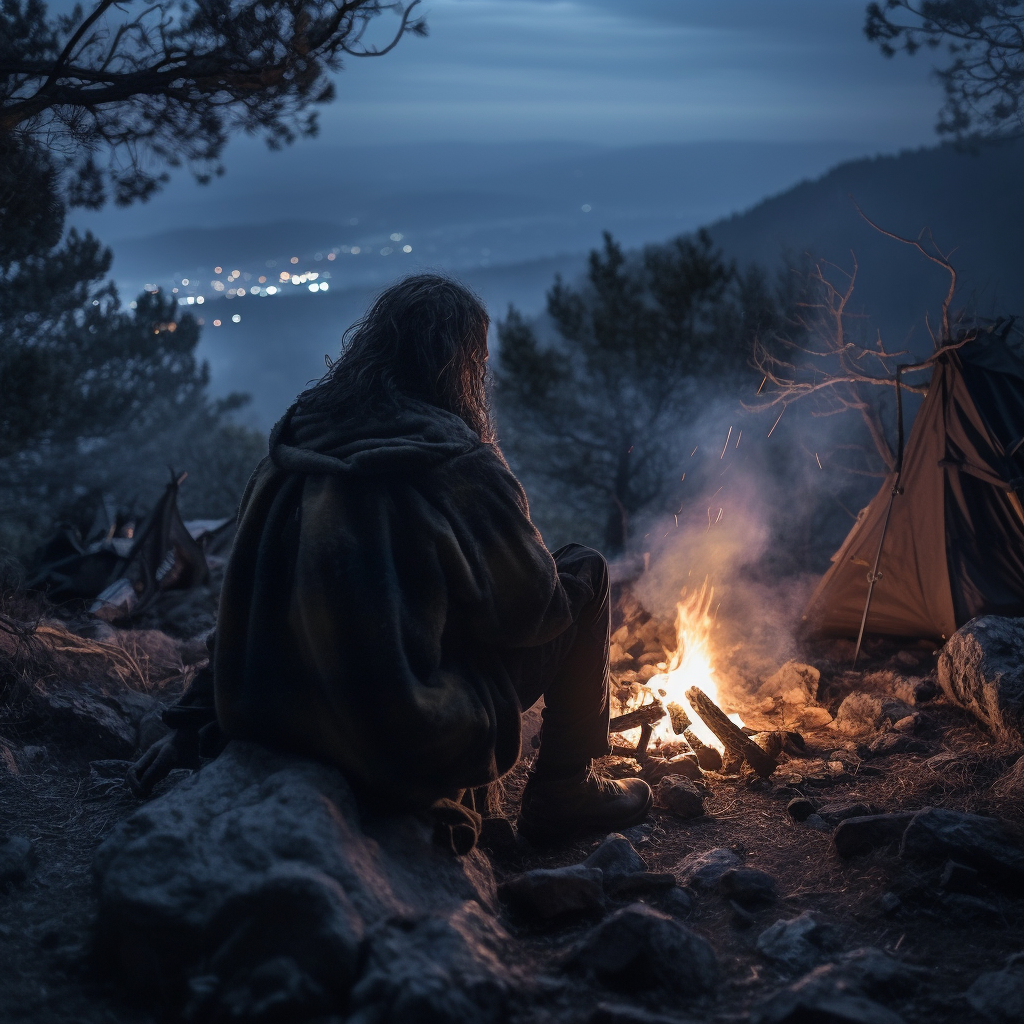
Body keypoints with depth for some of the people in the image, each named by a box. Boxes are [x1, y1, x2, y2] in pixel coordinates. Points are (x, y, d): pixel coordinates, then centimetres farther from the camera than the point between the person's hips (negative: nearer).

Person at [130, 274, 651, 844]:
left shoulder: (296, 448, 4)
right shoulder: (459, 465, -14)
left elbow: (247, 596, 9)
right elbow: (532, 611, -5)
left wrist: (197, 720, 14)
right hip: (419, 751, -7)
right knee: (585, 572, 8)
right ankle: (566, 793, 15)